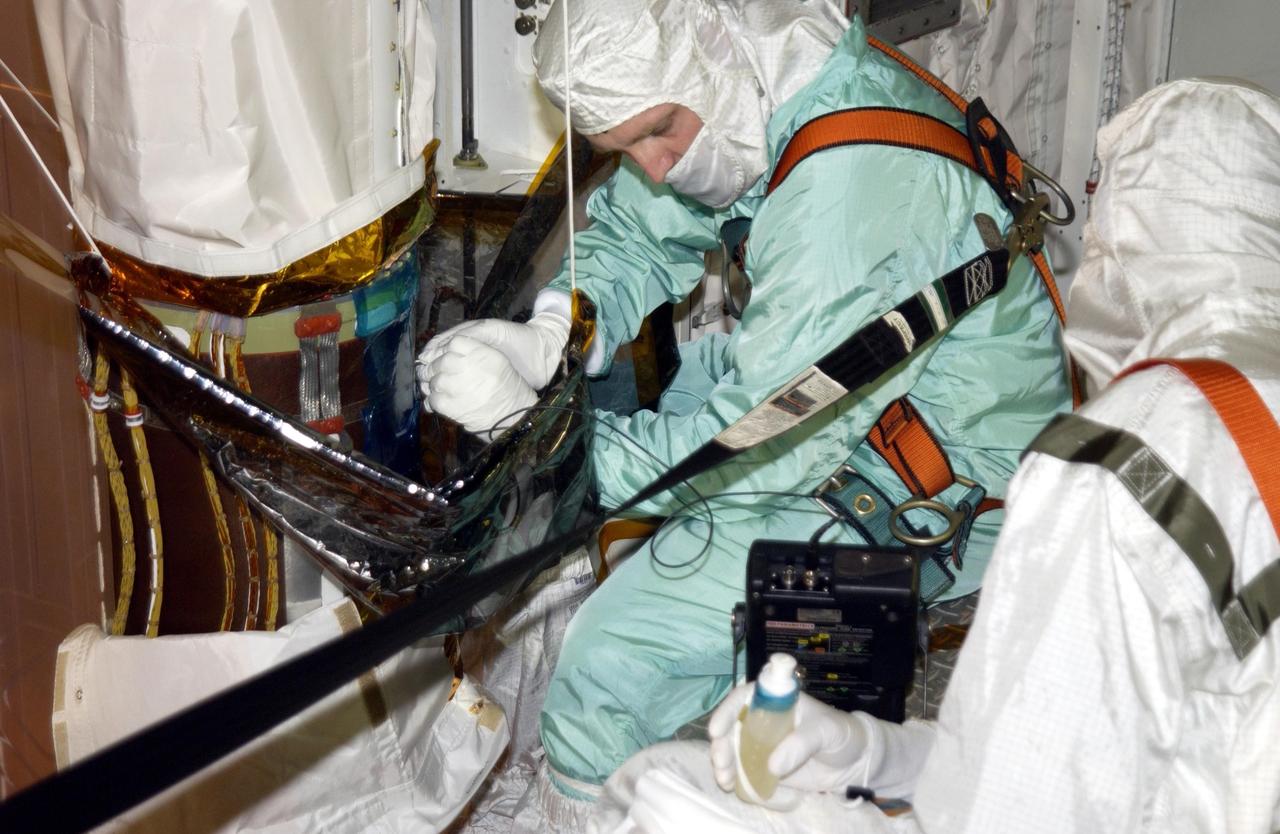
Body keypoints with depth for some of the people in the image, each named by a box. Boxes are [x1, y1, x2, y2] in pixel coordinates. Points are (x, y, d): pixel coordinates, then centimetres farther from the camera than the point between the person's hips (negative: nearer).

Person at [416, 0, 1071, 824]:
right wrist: (546, 340, -10)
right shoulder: (748, 99, -1)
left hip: (936, 499, -10)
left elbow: (776, 442, -30)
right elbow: (629, 231, 9)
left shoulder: (854, 183, -31)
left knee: (613, 663, -16)